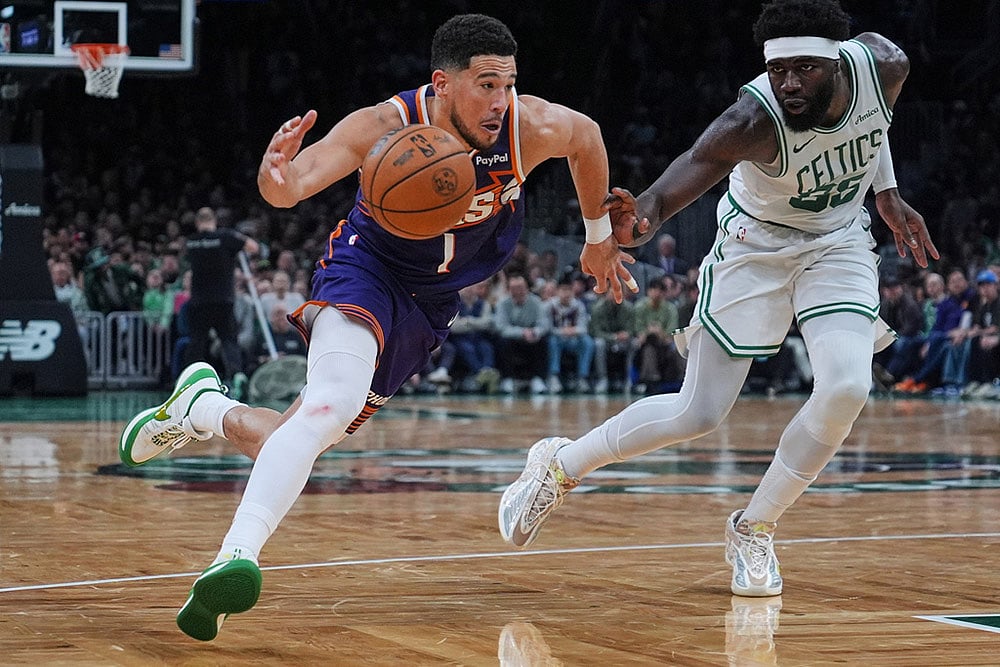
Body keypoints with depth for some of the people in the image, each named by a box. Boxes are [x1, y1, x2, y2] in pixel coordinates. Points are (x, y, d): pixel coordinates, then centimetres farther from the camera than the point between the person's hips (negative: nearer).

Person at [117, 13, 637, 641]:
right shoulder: (385, 128, -26)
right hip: (367, 268, -4)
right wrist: (279, 174, -61)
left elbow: (587, 136, 3)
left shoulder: (531, 127, -20)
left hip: (431, 303, 5)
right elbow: (291, 186, -36)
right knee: (336, 399, -34)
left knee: (302, 440, 5)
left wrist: (600, 236, 17)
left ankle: (203, 407, 33)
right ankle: (237, 556, -37)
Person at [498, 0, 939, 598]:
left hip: (838, 241, 3)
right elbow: (696, 164, -52)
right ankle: (559, 467, 20)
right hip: (756, 243, -3)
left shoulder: (884, 65, -20)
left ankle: (754, 530, 0)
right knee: (699, 414, -5)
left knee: (846, 389, -21)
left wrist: (888, 196, 8)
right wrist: (647, 214, -72)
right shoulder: (755, 118, -34)